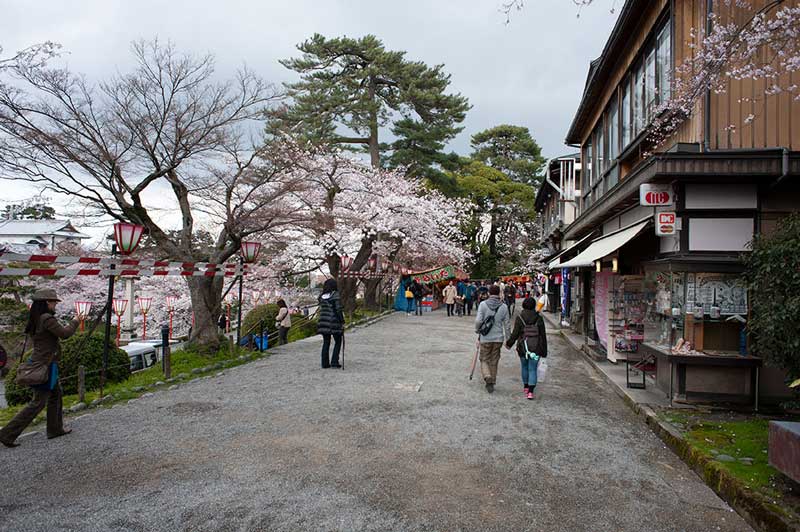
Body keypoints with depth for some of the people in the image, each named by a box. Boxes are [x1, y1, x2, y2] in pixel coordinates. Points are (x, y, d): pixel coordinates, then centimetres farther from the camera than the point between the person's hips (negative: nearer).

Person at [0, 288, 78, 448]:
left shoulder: (35, 319, 7)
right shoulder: (47, 319, -20)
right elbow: (65, 333, -22)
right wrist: (75, 322, -5)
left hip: (39, 362, 10)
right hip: (46, 364, -10)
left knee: (56, 394, 20)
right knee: (38, 402, -1)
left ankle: (55, 429, 28)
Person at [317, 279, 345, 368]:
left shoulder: (321, 296, 7)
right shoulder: (335, 295, -10)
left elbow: (321, 310, 10)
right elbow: (338, 310, -13)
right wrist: (342, 322, -8)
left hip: (323, 322, 5)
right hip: (334, 322, -5)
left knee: (326, 343, 12)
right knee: (338, 342, 10)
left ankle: (325, 363, 12)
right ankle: (334, 361, 3)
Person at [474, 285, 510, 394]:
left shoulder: (483, 304, -8)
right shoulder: (504, 307, -1)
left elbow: (478, 320, -14)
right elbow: (506, 324, 2)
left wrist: (477, 330, 5)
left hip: (485, 338, -2)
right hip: (498, 338, 2)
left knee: (484, 360, 11)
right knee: (494, 361, 15)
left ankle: (488, 377, -14)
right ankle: (492, 382, 22)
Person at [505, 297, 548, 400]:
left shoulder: (519, 318, -7)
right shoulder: (539, 318, -2)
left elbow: (515, 333, -8)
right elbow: (543, 335, -1)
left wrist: (509, 343, 9)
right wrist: (544, 351, 6)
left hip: (523, 348, 0)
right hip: (536, 348, 0)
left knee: (524, 367, 20)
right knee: (532, 370, 3)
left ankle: (526, 387, 34)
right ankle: (530, 392, -6)